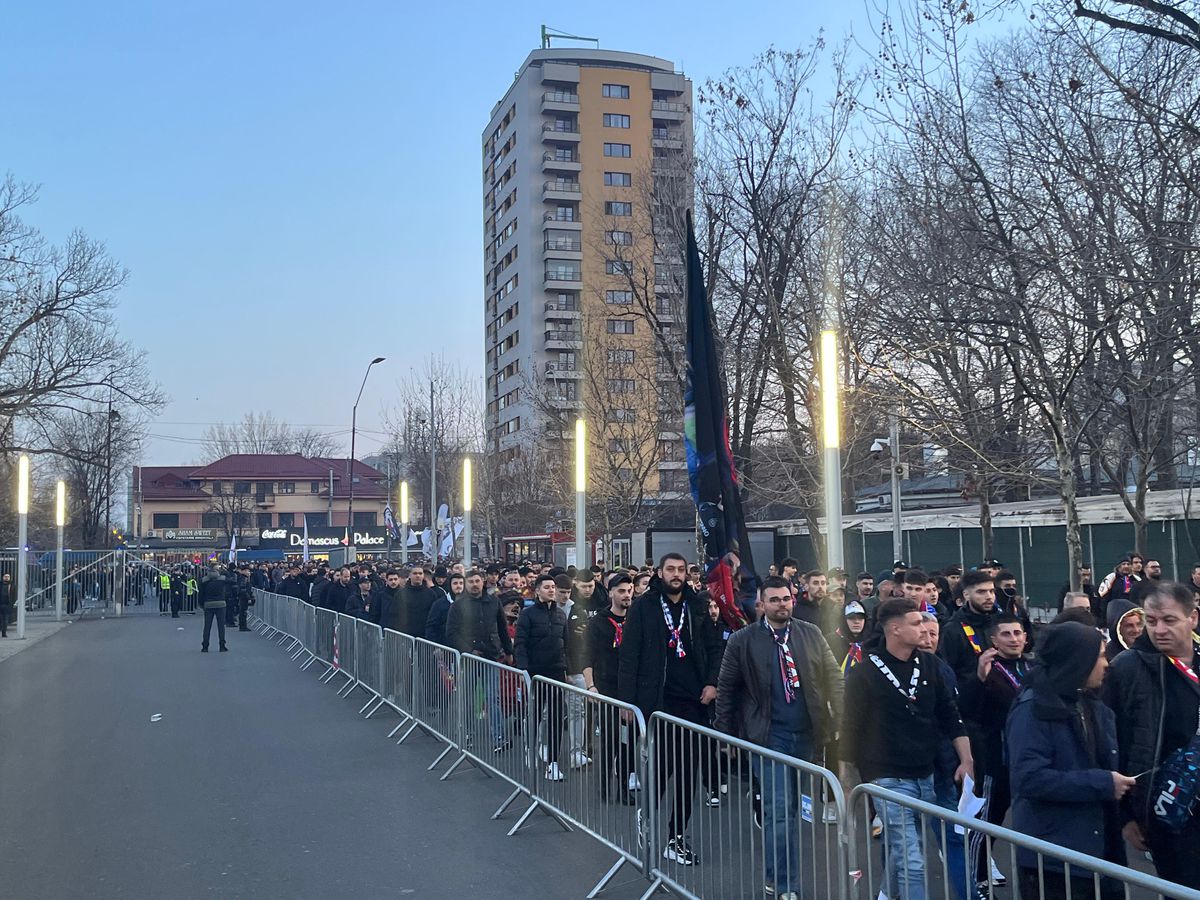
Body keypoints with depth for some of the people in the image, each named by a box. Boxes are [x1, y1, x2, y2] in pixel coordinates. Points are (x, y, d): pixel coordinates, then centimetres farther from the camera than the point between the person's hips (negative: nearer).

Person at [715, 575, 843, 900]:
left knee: (792, 809, 12)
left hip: (807, 735, 3)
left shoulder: (811, 634, 5)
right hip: (769, 736, -3)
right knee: (779, 810, -6)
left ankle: (779, 873, 29)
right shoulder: (742, 641, -3)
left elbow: (833, 677, 9)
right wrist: (726, 734, 3)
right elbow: (726, 689, 3)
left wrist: (839, 719, 1)